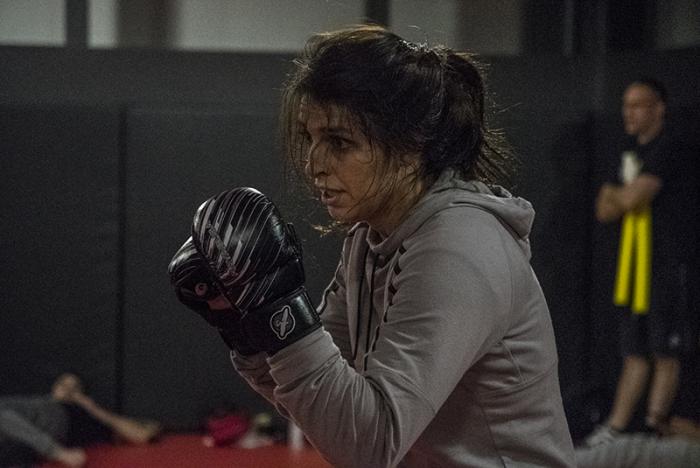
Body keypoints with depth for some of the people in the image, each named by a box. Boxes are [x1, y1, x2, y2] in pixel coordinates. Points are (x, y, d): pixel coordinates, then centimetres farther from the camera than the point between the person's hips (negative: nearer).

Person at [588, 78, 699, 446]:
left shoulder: (670, 149, -11)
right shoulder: (633, 151, 18)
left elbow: (632, 198, -19)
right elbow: (605, 211, 17)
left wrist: (612, 193, 2)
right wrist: (623, 196, -3)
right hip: (639, 267, 8)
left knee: (665, 353, -2)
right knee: (635, 353, 9)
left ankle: (653, 430, 1)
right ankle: (615, 429, 10)